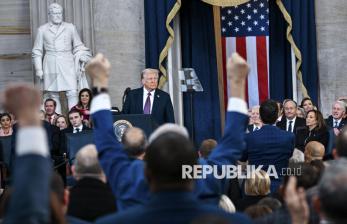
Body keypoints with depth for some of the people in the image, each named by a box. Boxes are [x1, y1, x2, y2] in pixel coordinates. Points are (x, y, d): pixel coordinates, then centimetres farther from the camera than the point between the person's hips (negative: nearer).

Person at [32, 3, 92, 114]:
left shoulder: (70, 28, 12)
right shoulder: (42, 29, 10)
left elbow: (78, 46, 16)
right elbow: (37, 51, 12)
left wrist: (82, 59, 2)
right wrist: (38, 69, 5)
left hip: (67, 64, 0)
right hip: (51, 66, 0)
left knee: (72, 93, -11)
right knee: (53, 95, -2)